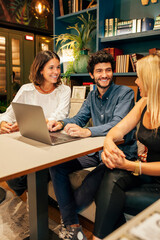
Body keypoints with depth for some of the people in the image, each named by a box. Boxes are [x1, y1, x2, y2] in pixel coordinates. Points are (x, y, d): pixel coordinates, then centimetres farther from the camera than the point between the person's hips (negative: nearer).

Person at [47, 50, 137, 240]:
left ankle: (68, 214, -1)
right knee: (56, 165, -10)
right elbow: (79, 119, 9)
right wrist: (61, 123, -14)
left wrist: (87, 131, -42)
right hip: (96, 150, 7)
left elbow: (118, 125, -26)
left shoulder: (125, 93, -10)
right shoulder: (92, 96, 12)